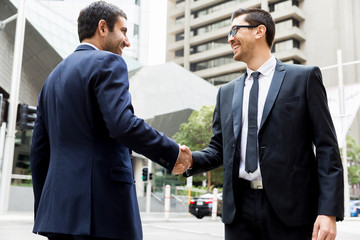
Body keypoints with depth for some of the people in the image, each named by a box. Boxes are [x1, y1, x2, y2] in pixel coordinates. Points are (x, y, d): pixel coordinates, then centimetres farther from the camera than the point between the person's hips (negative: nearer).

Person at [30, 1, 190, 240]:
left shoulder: (54, 76, 19)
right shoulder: (108, 62, -4)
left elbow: (39, 150, 18)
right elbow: (123, 125, -21)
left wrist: (43, 210, 22)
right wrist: (173, 153, -8)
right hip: (102, 211, -8)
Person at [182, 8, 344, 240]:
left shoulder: (304, 77, 2)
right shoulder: (227, 92, 15)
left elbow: (327, 147, -3)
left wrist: (329, 212, -12)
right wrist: (191, 160, -5)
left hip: (289, 208, -3)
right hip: (240, 209, 4)